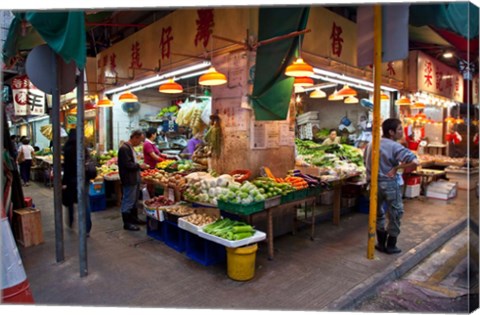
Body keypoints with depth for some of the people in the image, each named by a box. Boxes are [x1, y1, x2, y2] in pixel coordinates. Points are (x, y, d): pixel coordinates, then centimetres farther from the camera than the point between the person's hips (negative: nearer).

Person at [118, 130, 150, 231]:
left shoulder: (130, 147, 13)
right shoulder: (124, 148, -19)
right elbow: (127, 165, -24)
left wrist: (140, 166, 7)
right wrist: (139, 166, -15)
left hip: (134, 179, 10)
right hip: (129, 180, -10)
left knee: (134, 200, 20)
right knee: (128, 202, 0)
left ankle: (134, 218, 32)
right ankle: (127, 223, 9)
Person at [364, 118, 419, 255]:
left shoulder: (371, 144, 6)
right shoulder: (395, 147, -13)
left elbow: (366, 162, 17)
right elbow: (415, 162, -24)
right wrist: (397, 167, -14)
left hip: (374, 183, 5)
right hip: (390, 183, -5)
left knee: (378, 214, 20)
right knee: (394, 215, 12)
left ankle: (381, 243, 27)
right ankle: (391, 246, 19)